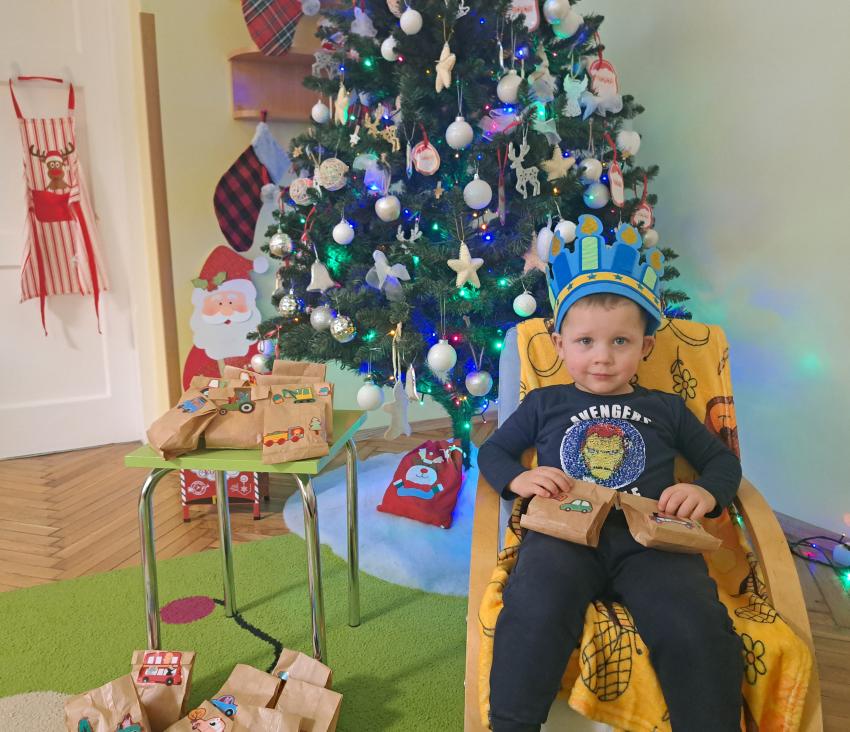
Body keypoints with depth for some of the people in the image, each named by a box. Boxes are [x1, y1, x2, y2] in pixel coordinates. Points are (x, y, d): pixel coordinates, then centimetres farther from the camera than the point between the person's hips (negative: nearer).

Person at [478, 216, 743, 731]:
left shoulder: (665, 408, 24)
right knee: (536, 613, -34)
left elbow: (722, 459, 28)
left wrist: (707, 492, 4)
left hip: (650, 539, 1)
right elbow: (492, 451, 24)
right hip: (565, 532, 0)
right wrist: (519, 480, 1)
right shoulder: (545, 404, 22)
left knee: (696, 630, -30)